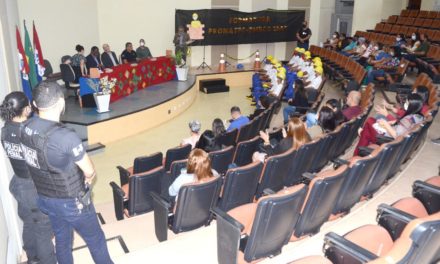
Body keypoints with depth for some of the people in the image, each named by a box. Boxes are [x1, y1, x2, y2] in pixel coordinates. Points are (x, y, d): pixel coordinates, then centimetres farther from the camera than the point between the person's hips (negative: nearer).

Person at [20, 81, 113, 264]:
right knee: (96, 240, 16)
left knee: (62, 240, 26)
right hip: (71, 202, -7)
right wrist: (86, 179, 4)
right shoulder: (66, 137, -33)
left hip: (45, 198, 7)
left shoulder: (26, 128, -9)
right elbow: (90, 172, -19)